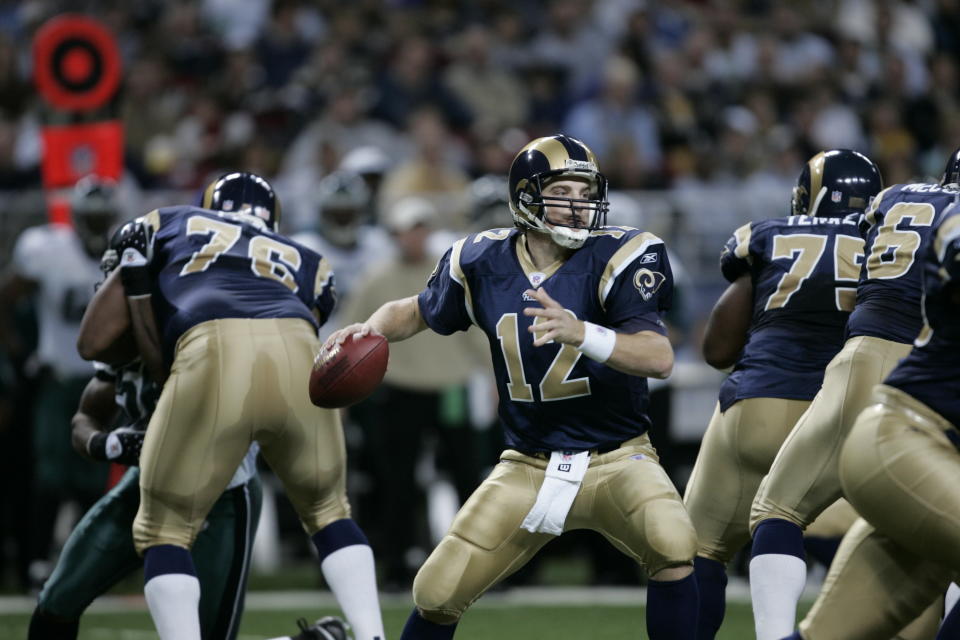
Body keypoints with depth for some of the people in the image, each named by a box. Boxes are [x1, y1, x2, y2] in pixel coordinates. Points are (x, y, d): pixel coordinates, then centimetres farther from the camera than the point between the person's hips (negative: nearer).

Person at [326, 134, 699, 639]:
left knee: (674, 548, -31)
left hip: (615, 459, -3)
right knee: (437, 595, 0)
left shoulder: (616, 256, -14)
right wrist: (371, 329, -6)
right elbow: (416, 312, 16)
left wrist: (581, 333, -43)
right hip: (528, 466, 3)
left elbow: (660, 357, -27)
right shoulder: (483, 262, -3)